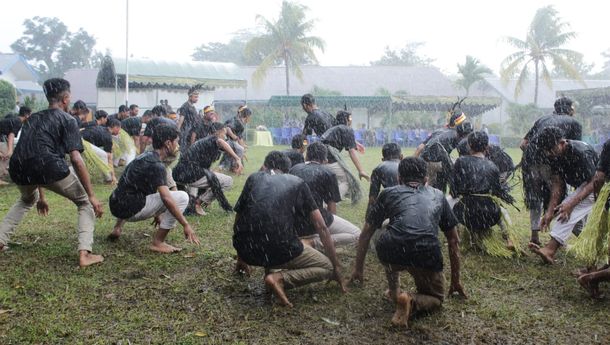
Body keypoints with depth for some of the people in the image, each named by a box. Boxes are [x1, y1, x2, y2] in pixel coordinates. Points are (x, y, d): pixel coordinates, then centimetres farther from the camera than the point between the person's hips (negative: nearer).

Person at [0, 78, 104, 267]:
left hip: (19, 171, 6)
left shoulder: (33, 118, 30)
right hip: (49, 166, -6)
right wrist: (92, 195, -1)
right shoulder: (67, 120, 11)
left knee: (27, 200, 40)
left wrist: (40, 196, 44)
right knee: (85, 202, 15)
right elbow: (76, 160, -2)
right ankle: (84, 253, -1)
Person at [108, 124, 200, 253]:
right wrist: (186, 225, -23)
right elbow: (166, 199, -26)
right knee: (182, 197, -13)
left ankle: (118, 227, 28)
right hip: (130, 209, -10)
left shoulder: (146, 157, 13)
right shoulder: (156, 165, -17)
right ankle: (158, 242, -7)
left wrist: (156, 213, 36)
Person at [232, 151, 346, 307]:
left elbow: (238, 221, 25)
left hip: (247, 249, 5)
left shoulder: (254, 178, 18)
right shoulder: (298, 183, 14)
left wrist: (240, 258, 40)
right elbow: (321, 228, 10)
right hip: (280, 250, -4)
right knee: (328, 267, 16)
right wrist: (337, 268, 18)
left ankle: (271, 270, 13)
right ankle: (280, 278, -7)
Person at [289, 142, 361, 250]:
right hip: (314, 221, -7)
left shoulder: (294, 169, 13)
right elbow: (332, 207, 2)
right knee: (356, 234, 4)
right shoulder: (328, 174, 0)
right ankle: (312, 243, -13)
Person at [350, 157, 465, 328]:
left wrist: (358, 269, 42)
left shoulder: (389, 193, 24)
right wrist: (455, 280, 43)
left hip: (391, 255, 1)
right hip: (427, 256, 0)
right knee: (436, 298, 27)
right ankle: (412, 301, -3)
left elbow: (365, 234, 29)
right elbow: (454, 241, 33)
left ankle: (394, 291, 28)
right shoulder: (438, 195, 28)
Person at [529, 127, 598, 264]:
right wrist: (549, 212, -17)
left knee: (569, 209, -29)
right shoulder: (554, 155, -9)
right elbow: (557, 185, -9)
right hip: (580, 187, 9)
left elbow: (593, 182, -29)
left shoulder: (582, 152, -31)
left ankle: (550, 249, -36)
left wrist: (571, 204, -40)